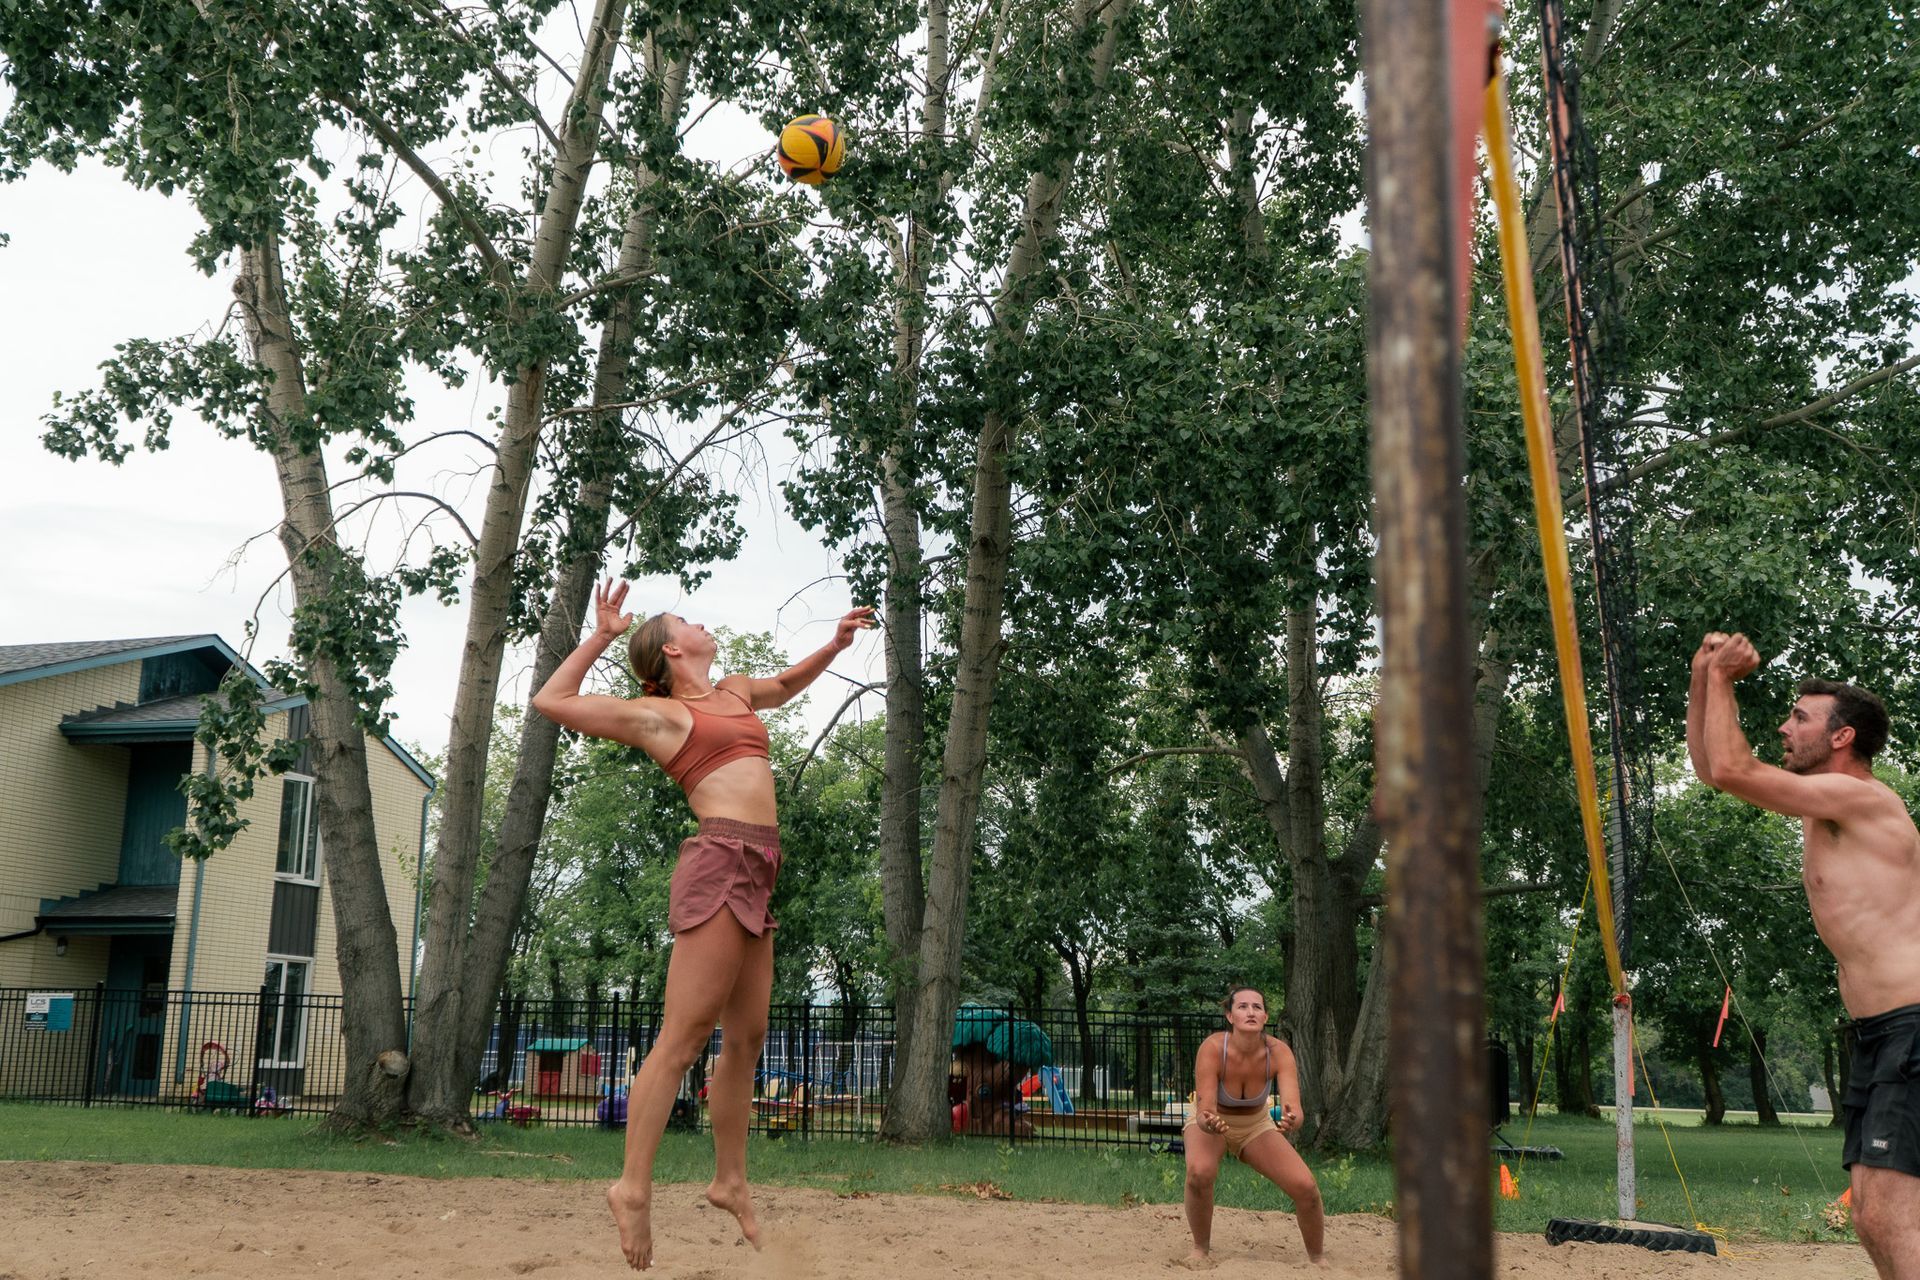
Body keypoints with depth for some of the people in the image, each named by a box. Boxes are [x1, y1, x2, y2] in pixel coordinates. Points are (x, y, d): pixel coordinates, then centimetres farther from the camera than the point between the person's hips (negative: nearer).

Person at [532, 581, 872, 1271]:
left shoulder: (734, 692, 22)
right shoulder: (655, 713, 3)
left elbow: (787, 683, 42)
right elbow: (550, 701, 4)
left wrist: (835, 644, 26)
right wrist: (600, 638, 2)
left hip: (754, 876, 8)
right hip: (719, 863, -8)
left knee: (747, 1037, 10)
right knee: (682, 1038, -11)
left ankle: (730, 1181, 19)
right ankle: (634, 1188, -8)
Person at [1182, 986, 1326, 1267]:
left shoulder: (1278, 1051, -26)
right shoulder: (1212, 1048, -32)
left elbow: (1293, 1105, -37)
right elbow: (1204, 1111, -35)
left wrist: (1291, 1120, -60)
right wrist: (1209, 1123, -58)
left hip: (1256, 1126, 2)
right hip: (1212, 1123, -2)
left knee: (1306, 1187, -15)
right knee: (1200, 1172, -34)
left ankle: (1317, 1259, 12)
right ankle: (1201, 1249, -9)